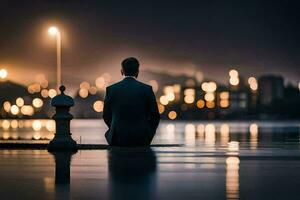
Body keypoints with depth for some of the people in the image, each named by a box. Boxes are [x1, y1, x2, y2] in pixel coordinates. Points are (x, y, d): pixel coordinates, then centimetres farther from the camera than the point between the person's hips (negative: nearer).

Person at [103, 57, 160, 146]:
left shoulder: (111, 89, -1)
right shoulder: (147, 89, -3)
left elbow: (106, 115, 8)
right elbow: (155, 116, 1)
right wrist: (148, 136, 14)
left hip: (118, 139, 0)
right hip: (141, 139, 0)